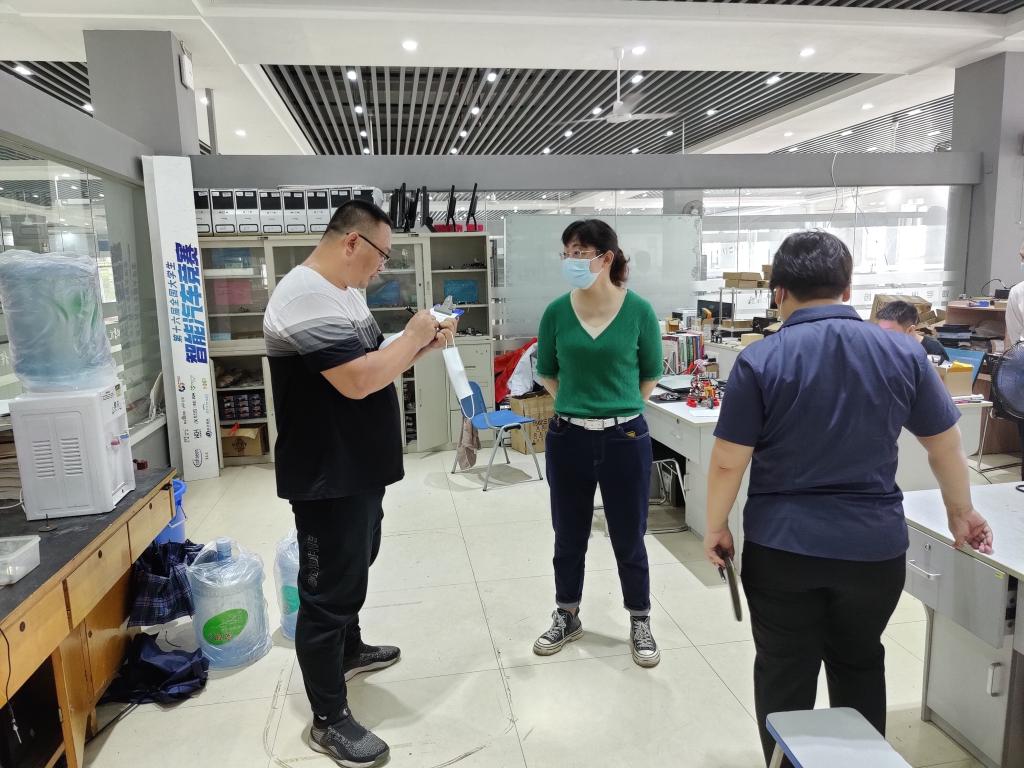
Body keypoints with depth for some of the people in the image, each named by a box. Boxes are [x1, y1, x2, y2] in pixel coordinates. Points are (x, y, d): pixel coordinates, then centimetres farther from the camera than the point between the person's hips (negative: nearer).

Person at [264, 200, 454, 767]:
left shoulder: (344, 292, 11)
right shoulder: (307, 296, -23)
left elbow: (374, 364, 17)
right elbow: (359, 379, -31)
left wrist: (422, 346, 3)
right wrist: (412, 335, -17)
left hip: (359, 470, 11)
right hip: (328, 480, -10)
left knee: (353, 571, 26)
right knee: (328, 590, 3)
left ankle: (348, 650, 48)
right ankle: (328, 720, 18)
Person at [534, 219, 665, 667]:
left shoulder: (638, 311, -8)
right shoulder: (557, 311, -3)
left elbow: (651, 374, 5)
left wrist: (619, 406, 4)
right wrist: (576, 403, 5)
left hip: (625, 438, -2)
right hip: (568, 438, 2)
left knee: (629, 537, 11)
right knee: (568, 535, 15)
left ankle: (639, 623, 33)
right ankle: (567, 616, 36)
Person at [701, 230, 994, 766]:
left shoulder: (759, 361, -12)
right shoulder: (903, 353, -3)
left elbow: (728, 462, -11)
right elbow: (946, 445, 8)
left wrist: (715, 528, 4)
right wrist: (960, 512, 25)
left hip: (781, 546, -3)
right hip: (874, 545, 4)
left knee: (784, 674, 14)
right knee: (860, 665, 25)